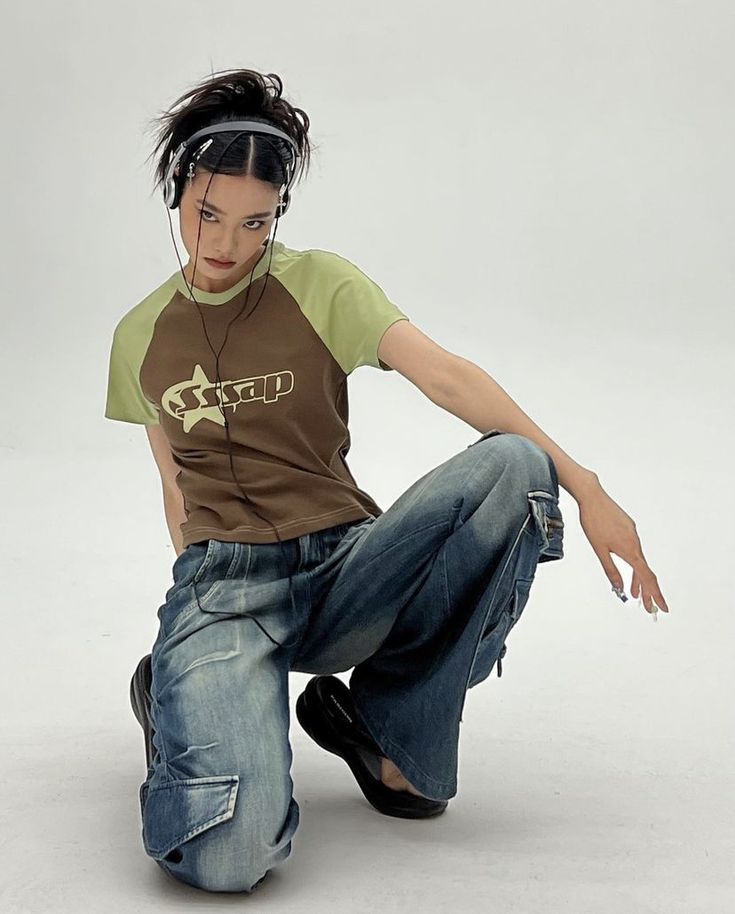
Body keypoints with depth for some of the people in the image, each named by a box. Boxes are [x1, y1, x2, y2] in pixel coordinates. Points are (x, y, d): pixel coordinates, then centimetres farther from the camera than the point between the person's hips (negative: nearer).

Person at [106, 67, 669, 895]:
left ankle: (384, 724, -9)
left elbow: (441, 372, -13)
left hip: (344, 568, 1)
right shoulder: (140, 337, 9)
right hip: (223, 584, -1)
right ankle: (179, 700, 10)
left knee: (513, 465, -30)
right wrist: (202, 604, 6)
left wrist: (582, 484, -22)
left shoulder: (319, 284, 2)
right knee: (228, 852, -30)